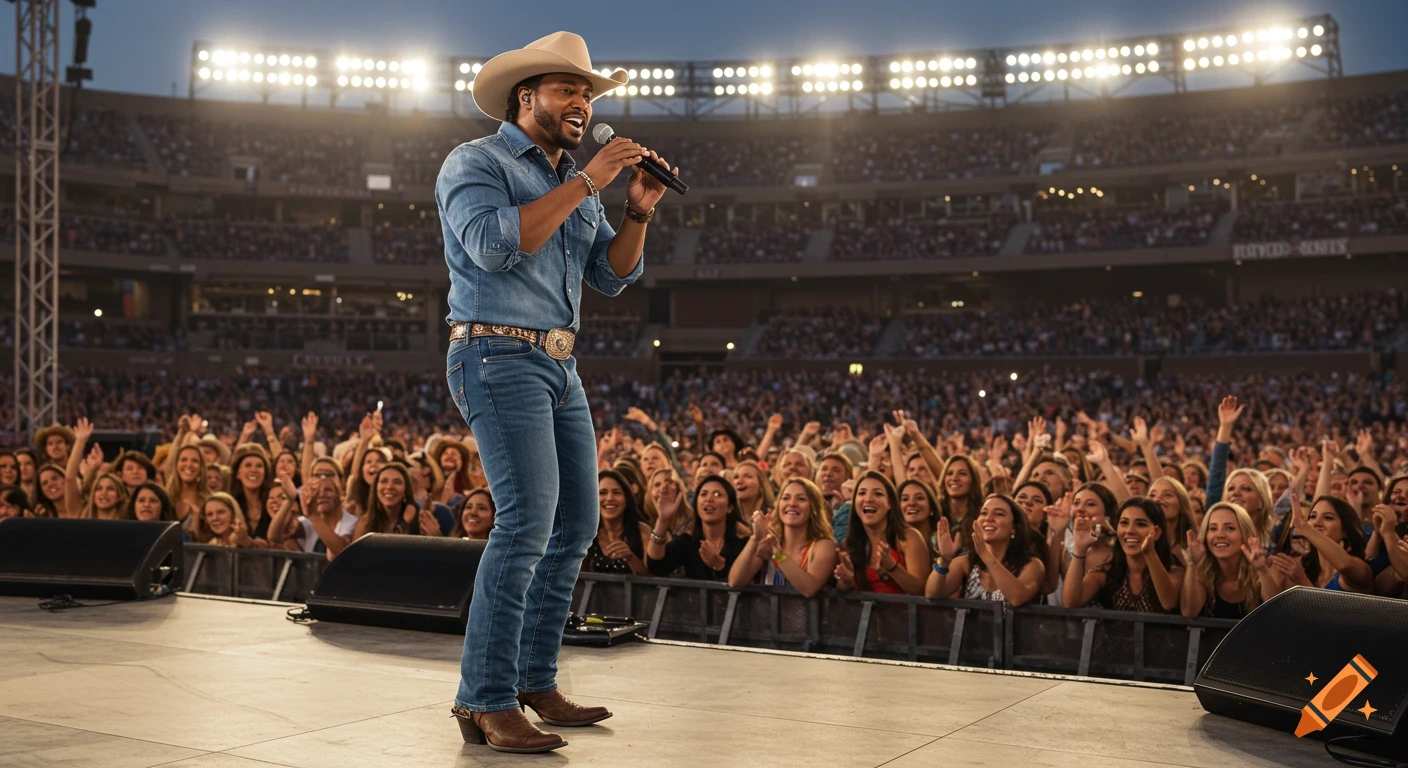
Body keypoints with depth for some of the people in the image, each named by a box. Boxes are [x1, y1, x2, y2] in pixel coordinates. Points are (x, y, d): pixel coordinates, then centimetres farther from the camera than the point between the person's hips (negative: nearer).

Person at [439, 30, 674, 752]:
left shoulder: (572, 183, 20)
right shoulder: (476, 162, -4)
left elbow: (612, 276, 14)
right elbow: (494, 245, -22)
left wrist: (638, 211, -3)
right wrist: (585, 183, -20)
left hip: (555, 367, 9)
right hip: (498, 359, -9)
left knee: (576, 523, 8)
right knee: (528, 518, -18)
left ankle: (534, 684, 17)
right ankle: (485, 701, -12)